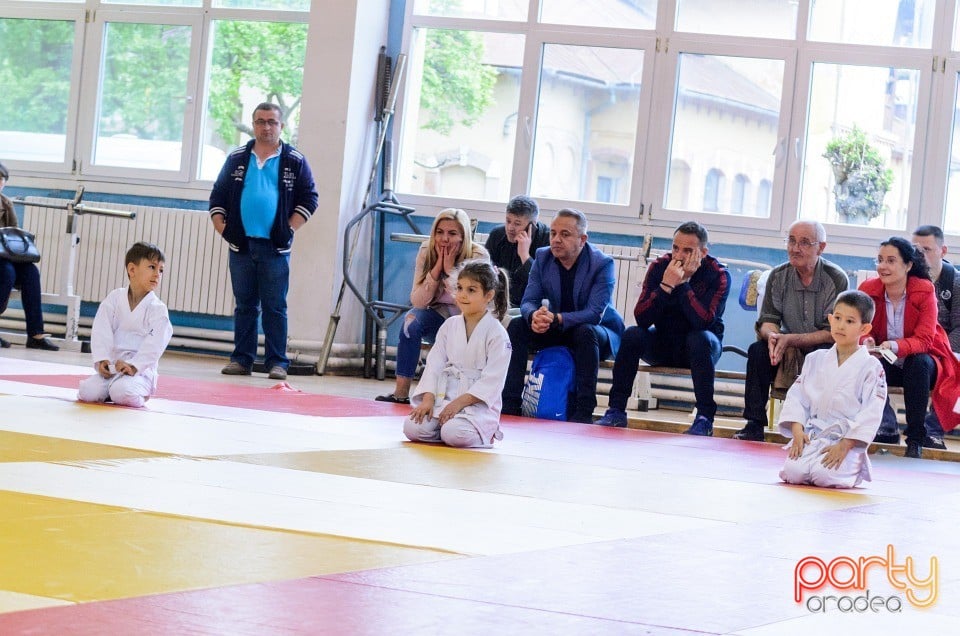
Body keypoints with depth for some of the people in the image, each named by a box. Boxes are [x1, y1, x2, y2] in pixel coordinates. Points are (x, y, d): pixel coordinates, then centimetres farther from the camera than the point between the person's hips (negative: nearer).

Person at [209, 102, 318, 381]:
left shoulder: (295, 161, 3)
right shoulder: (237, 158, 10)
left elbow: (309, 199, 4)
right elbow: (218, 195, 13)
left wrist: (290, 228, -5)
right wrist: (222, 226, 2)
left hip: (275, 248, -2)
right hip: (241, 244, 2)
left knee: (275, 306, -2)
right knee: (244, 305, 8)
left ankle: (277, 361, 3)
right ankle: (241, 359, 13)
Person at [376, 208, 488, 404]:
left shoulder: (478, 256, -18)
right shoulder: (426, 252, -8)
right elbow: (417, 301, -14)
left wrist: (450, 269, -28)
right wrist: (437, 267, -24)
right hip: (439, 315, 3)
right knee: (412, 320, -29)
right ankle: (401, 392, -29)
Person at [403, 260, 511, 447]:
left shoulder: (496, 333, -7)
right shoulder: (450, 325, 9)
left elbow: (492, 380, -13)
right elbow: (434, 364, 4)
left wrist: (460, 402, -19)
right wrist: (428, 399, -10)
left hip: (478, 402, -5)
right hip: (444, 397, 5)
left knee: (455, 435, -31)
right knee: (412, 428, -18)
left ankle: (484, 432, 2)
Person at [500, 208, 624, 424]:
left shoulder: (602, 264, -17)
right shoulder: (543, 257, -2)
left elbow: (595, 313, -26)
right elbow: (528, 300, -6)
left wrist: (557, 319, -41)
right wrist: (533, 315, -33)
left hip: (597, 332, -5)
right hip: (555, 332, 5)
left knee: (585, 332, -38)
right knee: (517, 326, -18)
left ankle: (584, 412, -35)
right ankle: (509, 404, -20)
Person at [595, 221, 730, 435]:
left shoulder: (718, 275, -16)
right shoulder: (660, 266, -10)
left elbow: (704, 322, -30)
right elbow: (641, 318, -20)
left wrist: (683, 283, -30)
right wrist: (666, 285, -31)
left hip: (699, 346, -2)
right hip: (663, 343, 2)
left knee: (700, 338, -35)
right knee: (632, 334, -24)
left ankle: (705, 418, -31)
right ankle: (616, 411, -19)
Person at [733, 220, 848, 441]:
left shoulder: (837, 279, -16)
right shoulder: (778, 276, -2)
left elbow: (834, 333, -18)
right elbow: (767, 320, -3)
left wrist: (790, 340, -28)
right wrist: (773, 335, -29)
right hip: (791, 349, 4)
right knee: (758, 350, -23)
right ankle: (754, 426, -22)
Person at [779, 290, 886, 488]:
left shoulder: (871, 367, -4)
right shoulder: (815, 359, 10)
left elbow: (871, 413, -10)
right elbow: (797, 396, 9)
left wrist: (845, 445, -17)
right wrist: (797, 430, -6)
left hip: (848, 441, -3)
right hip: (811, 437, 3)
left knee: (825, 475, -27)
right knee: (793, 472, -22)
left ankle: (853, 470, 6)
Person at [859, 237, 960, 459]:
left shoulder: (925, 291, -16)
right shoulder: (868, 289, -9)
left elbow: (924, 340, -22)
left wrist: (896, 346, -43)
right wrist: (866, 341, -31)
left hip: (919, 360, -1)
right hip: (885, 365, 2)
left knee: (920, 363, -36)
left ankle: (915, 440, -27)